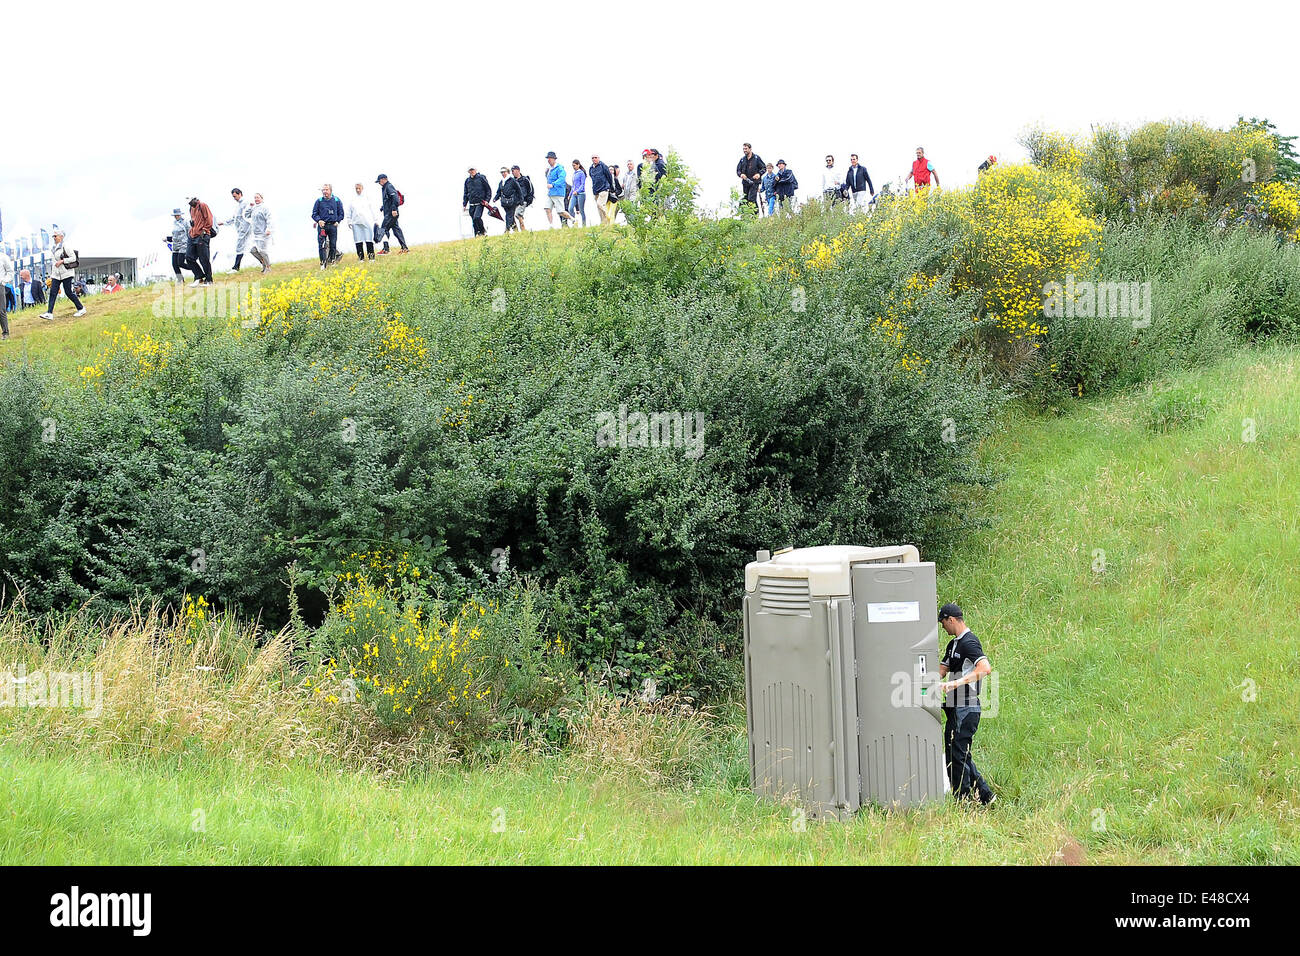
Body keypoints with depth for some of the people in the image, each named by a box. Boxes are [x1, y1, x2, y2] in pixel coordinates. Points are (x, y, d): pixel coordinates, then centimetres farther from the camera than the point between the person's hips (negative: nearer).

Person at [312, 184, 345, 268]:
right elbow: (314, 214, 6)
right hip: (322, 225, -1)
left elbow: (341, 213, 14)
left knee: (333, 245, 3)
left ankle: (332, 261, 16)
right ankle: (323, 263, -10)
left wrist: (337, 221, 3)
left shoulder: (336, 200, 7)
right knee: (322, 245, -10)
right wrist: (319, 220, -11)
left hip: (333, 226, 1)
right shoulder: (319, 201, 4)